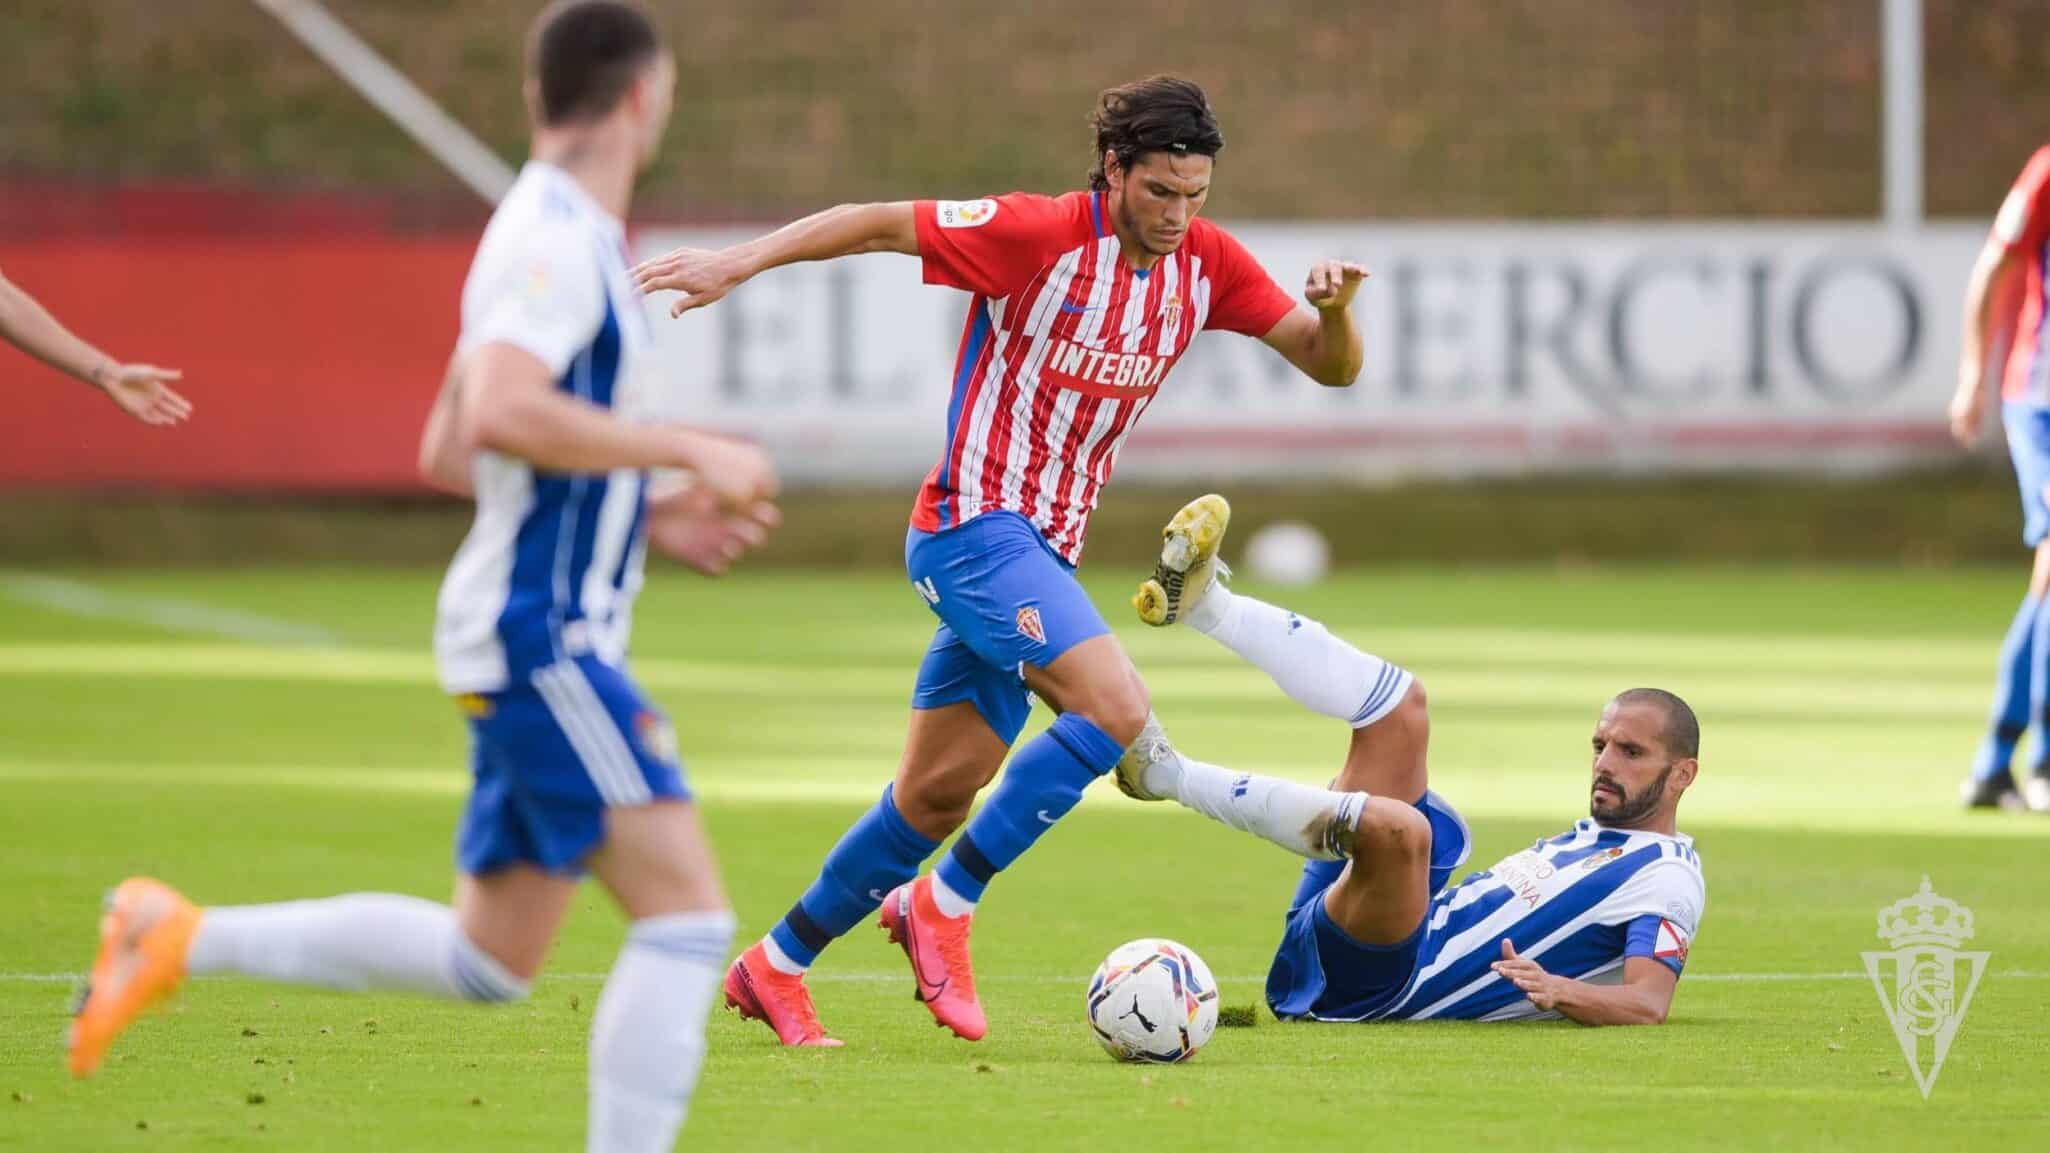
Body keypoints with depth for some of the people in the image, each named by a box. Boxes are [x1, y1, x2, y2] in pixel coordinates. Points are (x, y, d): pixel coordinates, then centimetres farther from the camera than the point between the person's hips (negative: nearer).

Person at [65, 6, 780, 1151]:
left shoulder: (557, 234, 17)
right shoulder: (558, 237, -14)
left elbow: (449, 449, 24)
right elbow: (500, 414, -30)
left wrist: (641, 502, 23)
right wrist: (689, 451, -24)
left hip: (544, 640, 10)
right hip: (542, 636, -10)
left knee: (486, 959, 13)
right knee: (688, 912, -14)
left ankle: (182, 939, 15)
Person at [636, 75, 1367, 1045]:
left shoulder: (1206, 261, 3)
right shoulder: (1042, 235, -15)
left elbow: (1330, 366, 4)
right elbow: (878, 224, -10)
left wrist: (1334, 308, -17)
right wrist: (739, 263, -16)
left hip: (1043, 549, 7)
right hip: (976, 523, -7)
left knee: (939, 792, 9)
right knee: (1115, 710, -23)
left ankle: (776, 966, 22)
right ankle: (943, 904, -10)